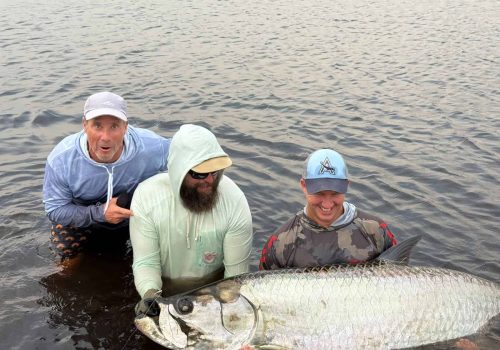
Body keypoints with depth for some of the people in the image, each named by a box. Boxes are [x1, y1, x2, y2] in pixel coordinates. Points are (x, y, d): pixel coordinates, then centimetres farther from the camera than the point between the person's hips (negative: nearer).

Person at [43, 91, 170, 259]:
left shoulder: (152, 148, -32)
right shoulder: (60, 159, -31)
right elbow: (55, 210, -21)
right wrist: (100, 213, -35)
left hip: (137, 214, 1)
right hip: (84, 218, -1)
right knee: (63, 247, -20)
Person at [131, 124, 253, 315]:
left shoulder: (234, 199, -20)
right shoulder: (146, 196, -19)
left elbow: (236, 269, -12)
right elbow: (145, 261, -16)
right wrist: (150, 292, -34)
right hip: (162, 288, 0)